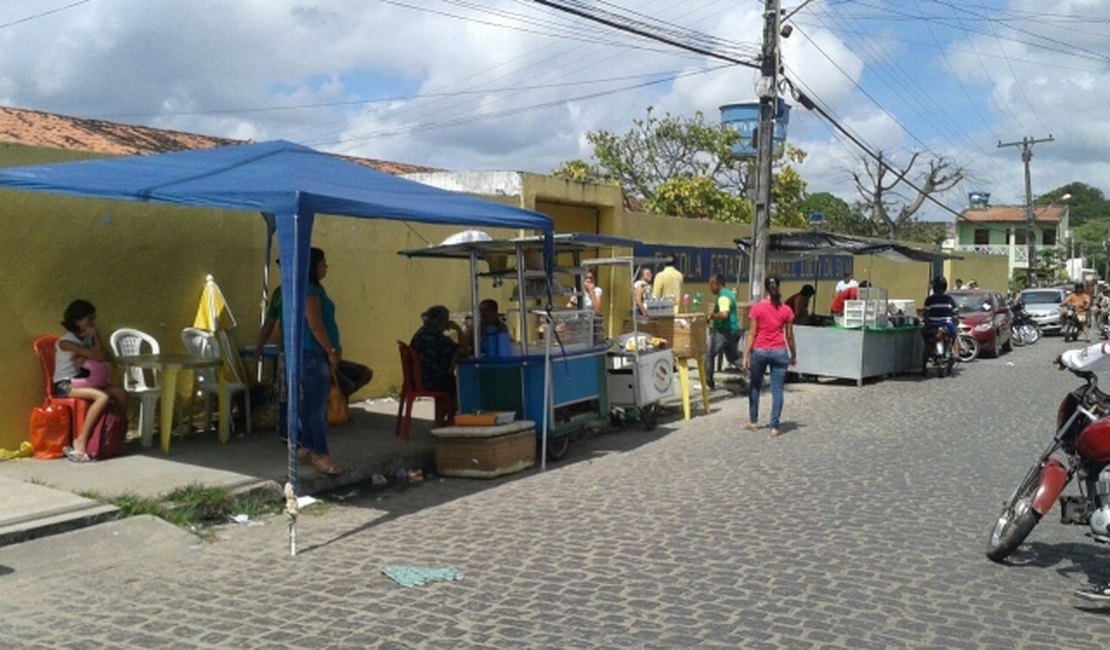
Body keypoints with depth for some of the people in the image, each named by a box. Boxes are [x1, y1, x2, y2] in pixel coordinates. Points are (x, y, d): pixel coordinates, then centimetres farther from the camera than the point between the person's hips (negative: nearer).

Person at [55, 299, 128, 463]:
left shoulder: (88, 338, 10)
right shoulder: (65, 342, -14)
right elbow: (98, 357, -19)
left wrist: (84, 358, -13)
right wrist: (96, 335, -10)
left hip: (83, 382, 7)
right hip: (65, 385, -7)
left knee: (120, 393, -14)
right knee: (103, 397, -31)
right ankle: (81, 441, -28)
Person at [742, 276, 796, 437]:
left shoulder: (757, 308, -5)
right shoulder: (786, 310, -1)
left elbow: (751, 334, -6)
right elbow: (789, 336, 4)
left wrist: (746, 356, -3)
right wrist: (793, 355, 16)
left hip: (759, 351, 0)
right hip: (779, 352, 0)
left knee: (754, 386, 18)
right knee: (777, 389, 2)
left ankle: (753, 421, 26)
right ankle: (775, 426, -1)